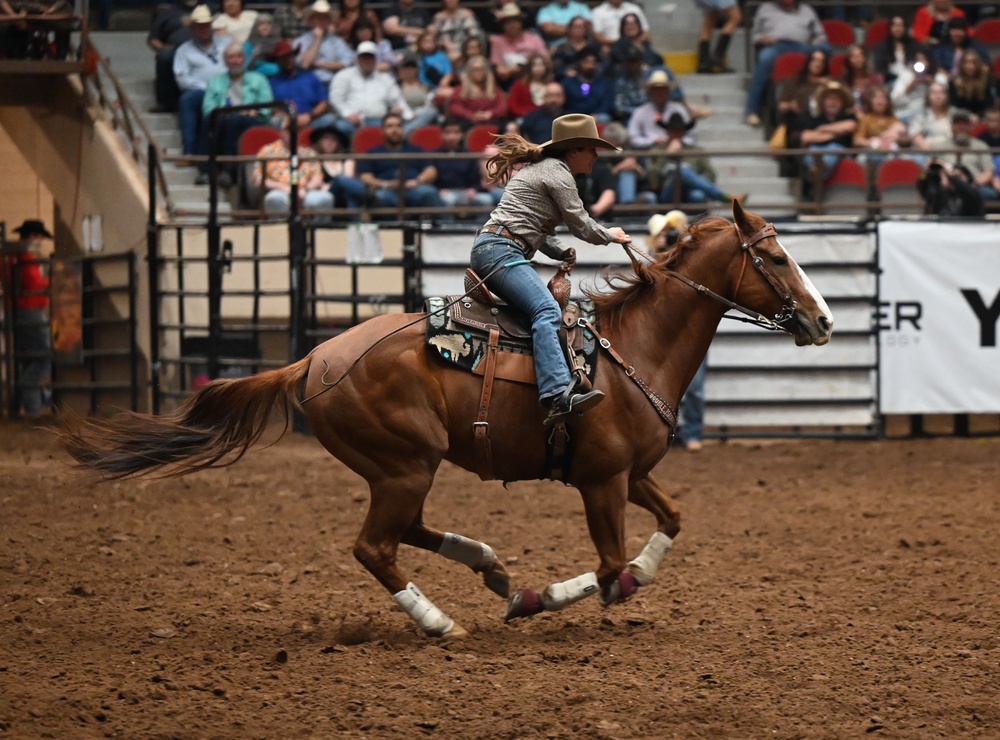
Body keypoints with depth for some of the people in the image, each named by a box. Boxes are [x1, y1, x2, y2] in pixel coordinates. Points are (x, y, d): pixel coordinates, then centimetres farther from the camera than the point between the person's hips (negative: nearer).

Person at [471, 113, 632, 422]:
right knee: (548, 311, -28)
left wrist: (562, 252, 17)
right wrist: (611, 235, 16)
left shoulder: (540, 167, 27)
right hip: (501, 250, -11)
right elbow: (581, 225, -2)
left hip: (487, 249, 11)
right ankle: (558, 394, -48)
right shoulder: (557, 172, -4)